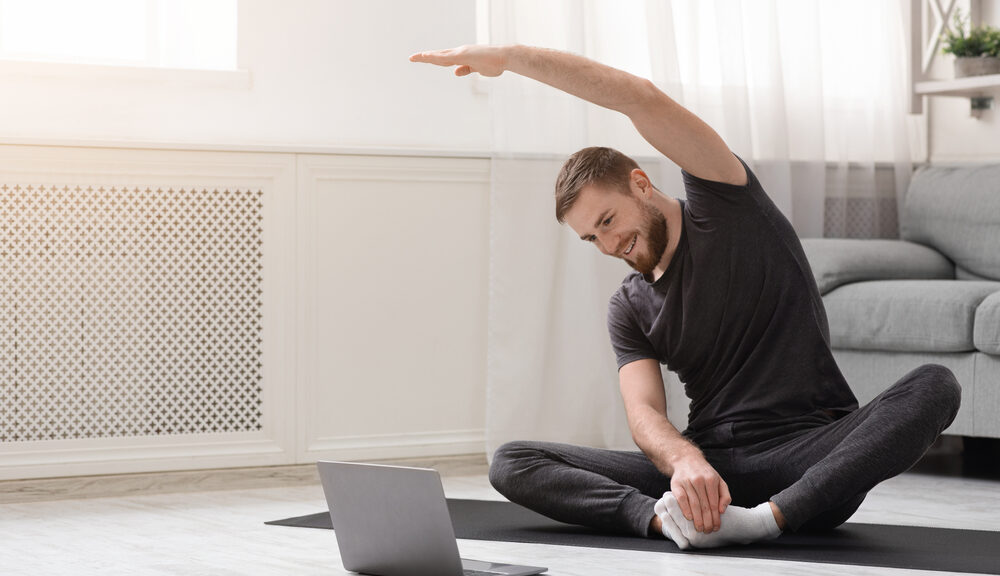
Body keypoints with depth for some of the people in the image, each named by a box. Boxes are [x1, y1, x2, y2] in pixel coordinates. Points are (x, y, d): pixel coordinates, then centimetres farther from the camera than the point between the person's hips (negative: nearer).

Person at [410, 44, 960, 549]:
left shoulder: (725, 207, 5)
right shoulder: (629, 308, 15)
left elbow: (644, 99, -9)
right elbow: (644, 411, -3)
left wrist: (511, 57, -8)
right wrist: (685, 462, -28)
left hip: (810, 453, -4)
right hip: (710, 468, 4)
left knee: (934, 386, -34)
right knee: (512, 464, -11)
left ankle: (772, 517, -49)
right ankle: (664, 517, -37)